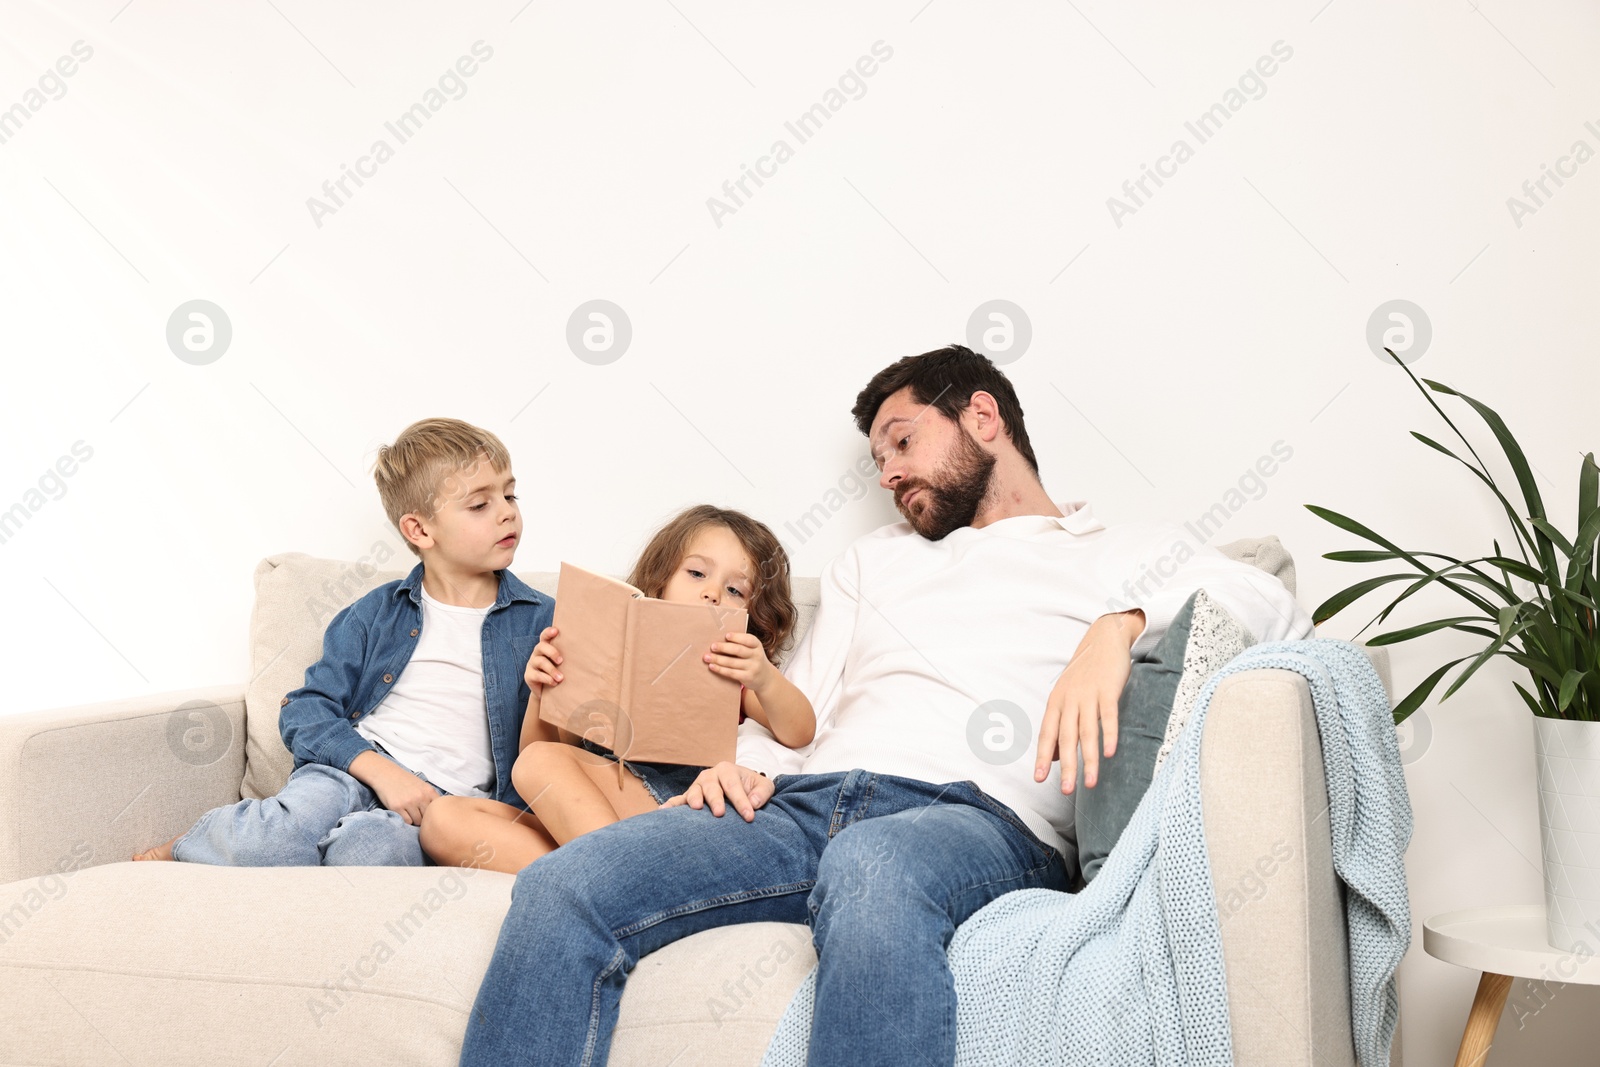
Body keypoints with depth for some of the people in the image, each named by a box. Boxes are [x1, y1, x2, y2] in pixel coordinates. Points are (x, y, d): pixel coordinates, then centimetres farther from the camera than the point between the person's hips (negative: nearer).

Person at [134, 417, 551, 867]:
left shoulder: (539, 620, 11)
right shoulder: (375, 614, 13)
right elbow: (304, 711, 5)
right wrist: (380, 769, -12)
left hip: (444, 800, 0)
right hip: (353, 767, 1)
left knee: (366, 849, -35)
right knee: (274, 843, -33)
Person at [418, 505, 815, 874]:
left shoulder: (735, 672, 19)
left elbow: (798, 733, -2)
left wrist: (765, 680, -22)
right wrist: (540, 696, 0)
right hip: (581, 827, 4)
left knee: (541, 761, -24)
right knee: (444, 818, -18)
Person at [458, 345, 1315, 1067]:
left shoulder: (1126, 555, 19)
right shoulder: (873, 559, 35)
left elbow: (1272, 607, 1)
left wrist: (1119, 624, -18)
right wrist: (745, 766, 3)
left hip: (980, 814, -4)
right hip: (804, 802, 5)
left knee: (871, 868, -43)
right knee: (564, 886, -22)